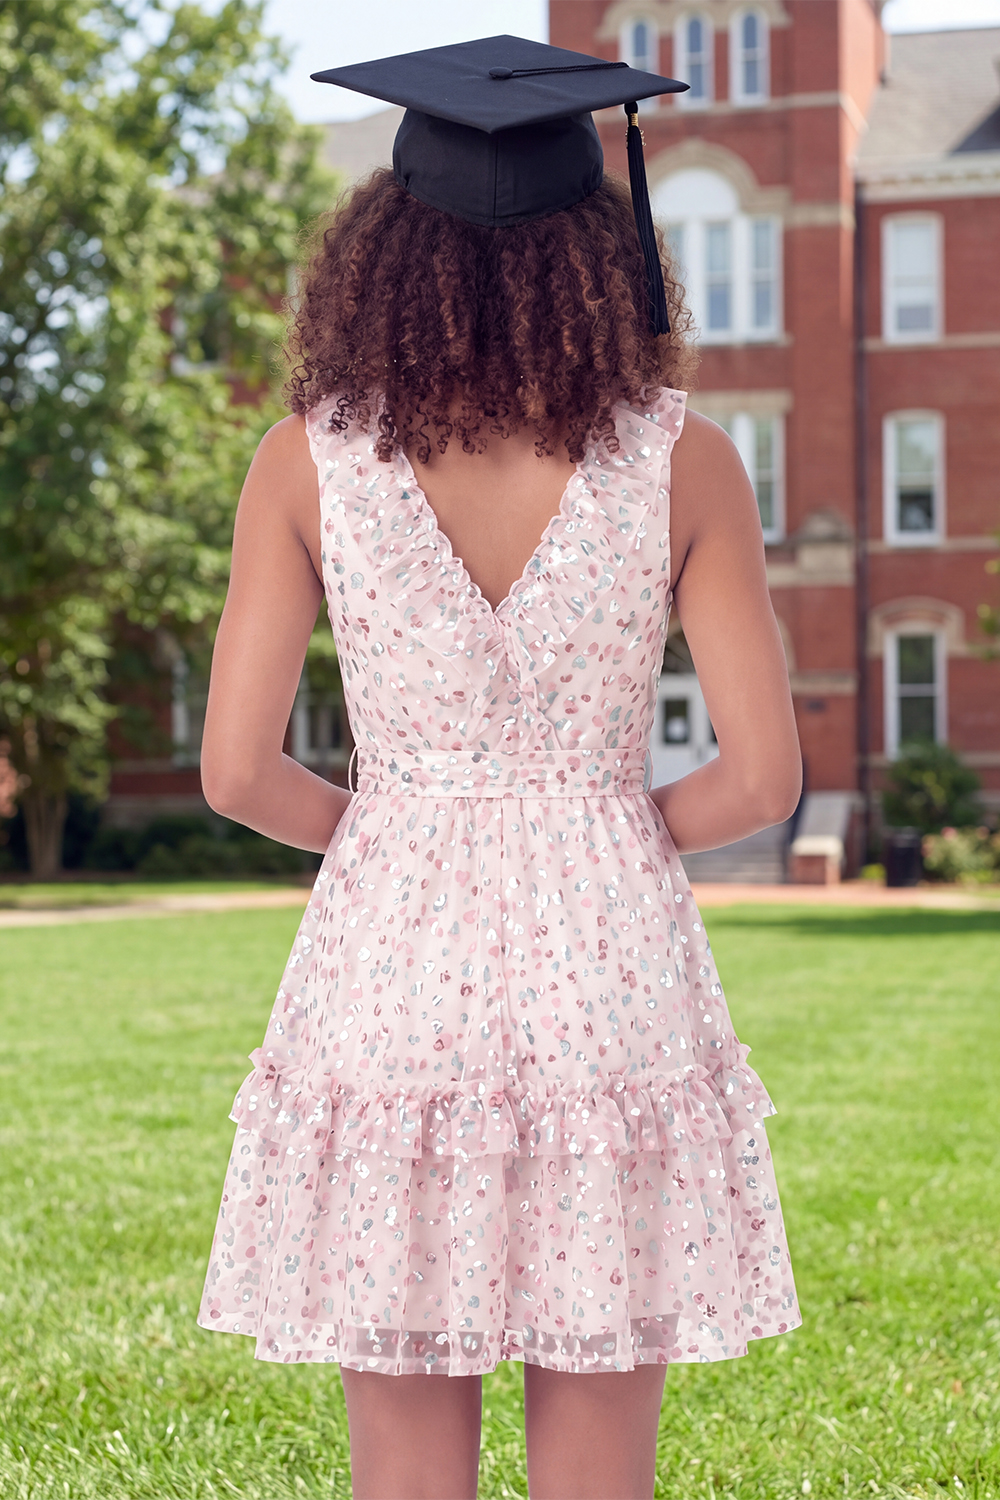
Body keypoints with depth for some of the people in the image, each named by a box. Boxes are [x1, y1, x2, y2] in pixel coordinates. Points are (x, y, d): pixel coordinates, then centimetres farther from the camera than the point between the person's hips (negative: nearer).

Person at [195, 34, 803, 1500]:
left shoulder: (311, 459, -3)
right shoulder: (682, 459, -3)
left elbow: (238, 773, -5)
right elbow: (760, 779, -5)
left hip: (387, 972, 0)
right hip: (611, 977, 0)